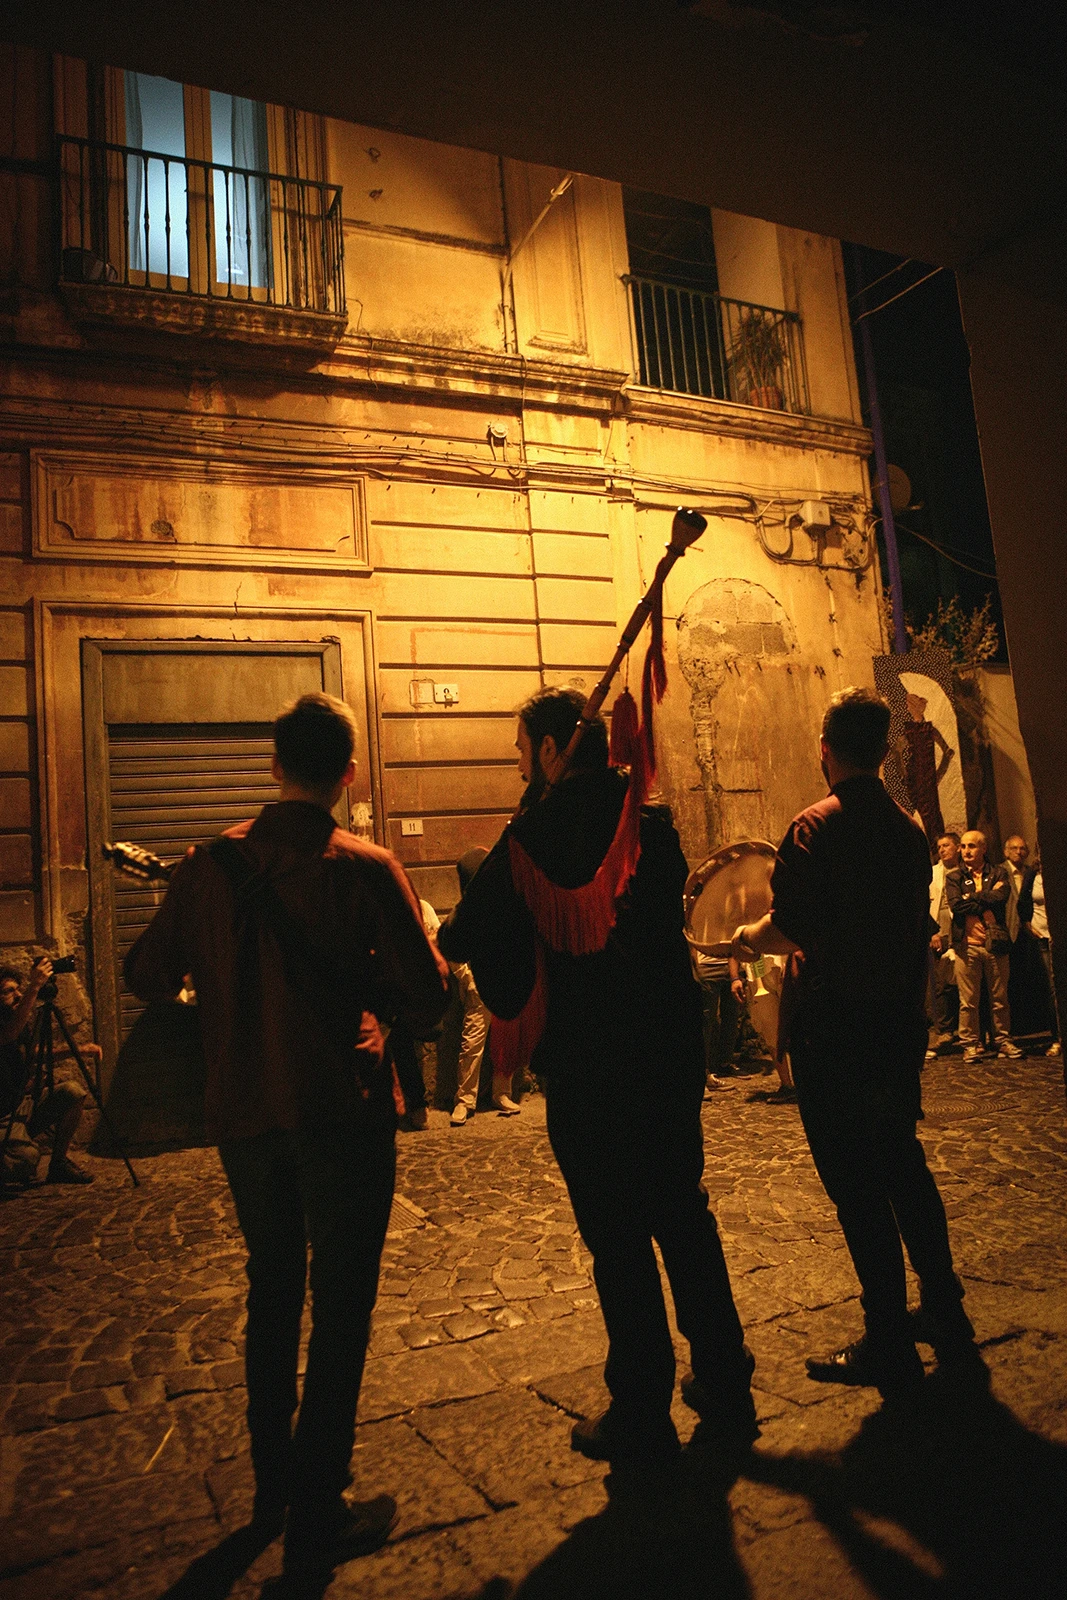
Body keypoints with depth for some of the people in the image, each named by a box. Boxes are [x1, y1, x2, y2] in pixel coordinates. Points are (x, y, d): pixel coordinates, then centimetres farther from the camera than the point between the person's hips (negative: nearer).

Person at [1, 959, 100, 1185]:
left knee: (73, 1093, -14)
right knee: (26, 1157, -30)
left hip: (27, 1102, 7)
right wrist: (35, 987, -49)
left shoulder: (26, 1022, 5)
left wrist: (78, 1050, 5)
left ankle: (58, 1163, 2)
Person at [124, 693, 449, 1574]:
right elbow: (427, 997, -13)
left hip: (243, 1115, 5)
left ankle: (272, 1489, 36)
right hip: (342, 1115, -4)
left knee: (273, 1294, 22)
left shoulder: (210, 864, -3)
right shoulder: (365, 869, -15)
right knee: (340, 1308, 10)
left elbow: (147, 978, 6)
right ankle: (318, 1514, 20)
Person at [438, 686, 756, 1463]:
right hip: (673, 1049, 6)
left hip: (589, 1064, -6)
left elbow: (470, 936, -14)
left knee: (617, 1237, 7)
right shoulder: (654, 818, 5)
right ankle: (726, 1386, 32)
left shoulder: (542, 830, -14)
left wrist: (442, 932, 10)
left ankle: (643, 1415, 21)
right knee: (685, 1216, 19)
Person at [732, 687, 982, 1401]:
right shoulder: (909, 828, 6)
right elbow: (917, 926, 15)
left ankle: (890, 1347, 13)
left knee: (857, 1185, 3)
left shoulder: (817, 828, -15)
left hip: (834, 1028, -7)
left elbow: (789, 929, -22)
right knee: (904, 1167, 21)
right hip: (900, 1021, 7)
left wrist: (750, 938, 0)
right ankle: (947, 1315, 34)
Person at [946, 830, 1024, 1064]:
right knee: (968, 1000, 1)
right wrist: (988, 898, -6)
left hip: (995, 944, 1)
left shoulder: (999, 873, 10)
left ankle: (1003, 1041, 20)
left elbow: (1001, 897, -10)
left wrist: (972, 897, -6)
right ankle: (970, 1044, 10)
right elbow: (956, 905, -8)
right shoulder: (954, 877, 9)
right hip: (967, 945, -1)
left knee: (1000, 998, 8)